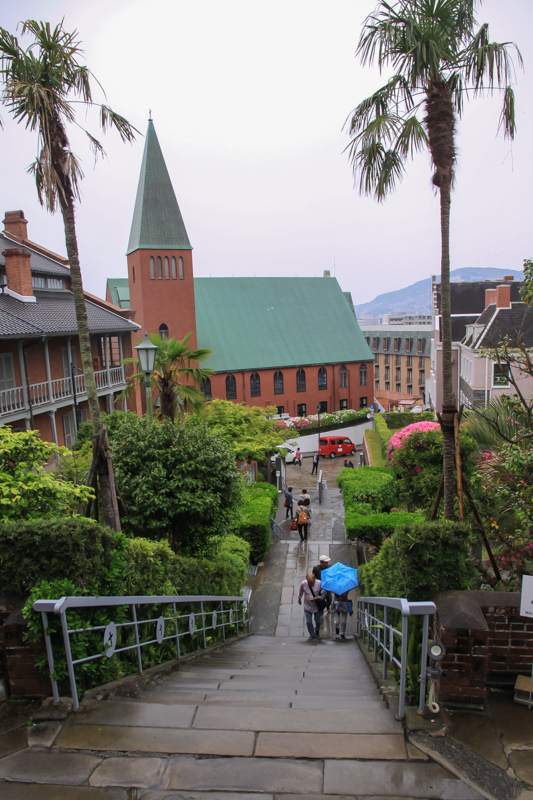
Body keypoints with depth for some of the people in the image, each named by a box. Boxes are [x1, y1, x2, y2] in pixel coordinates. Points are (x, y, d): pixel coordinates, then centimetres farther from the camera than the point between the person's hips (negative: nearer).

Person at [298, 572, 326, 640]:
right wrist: (299, 598, 22)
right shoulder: (303, 584, -15)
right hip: (307, 606, 1)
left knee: (318, 622, 6)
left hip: (317, 606, -1)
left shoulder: (319, 583, -20)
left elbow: (323, 593, -6)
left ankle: (317, 631, 40)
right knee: (308, 622, -3)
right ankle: (312, 635, 23)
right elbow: (301, 591, 8)